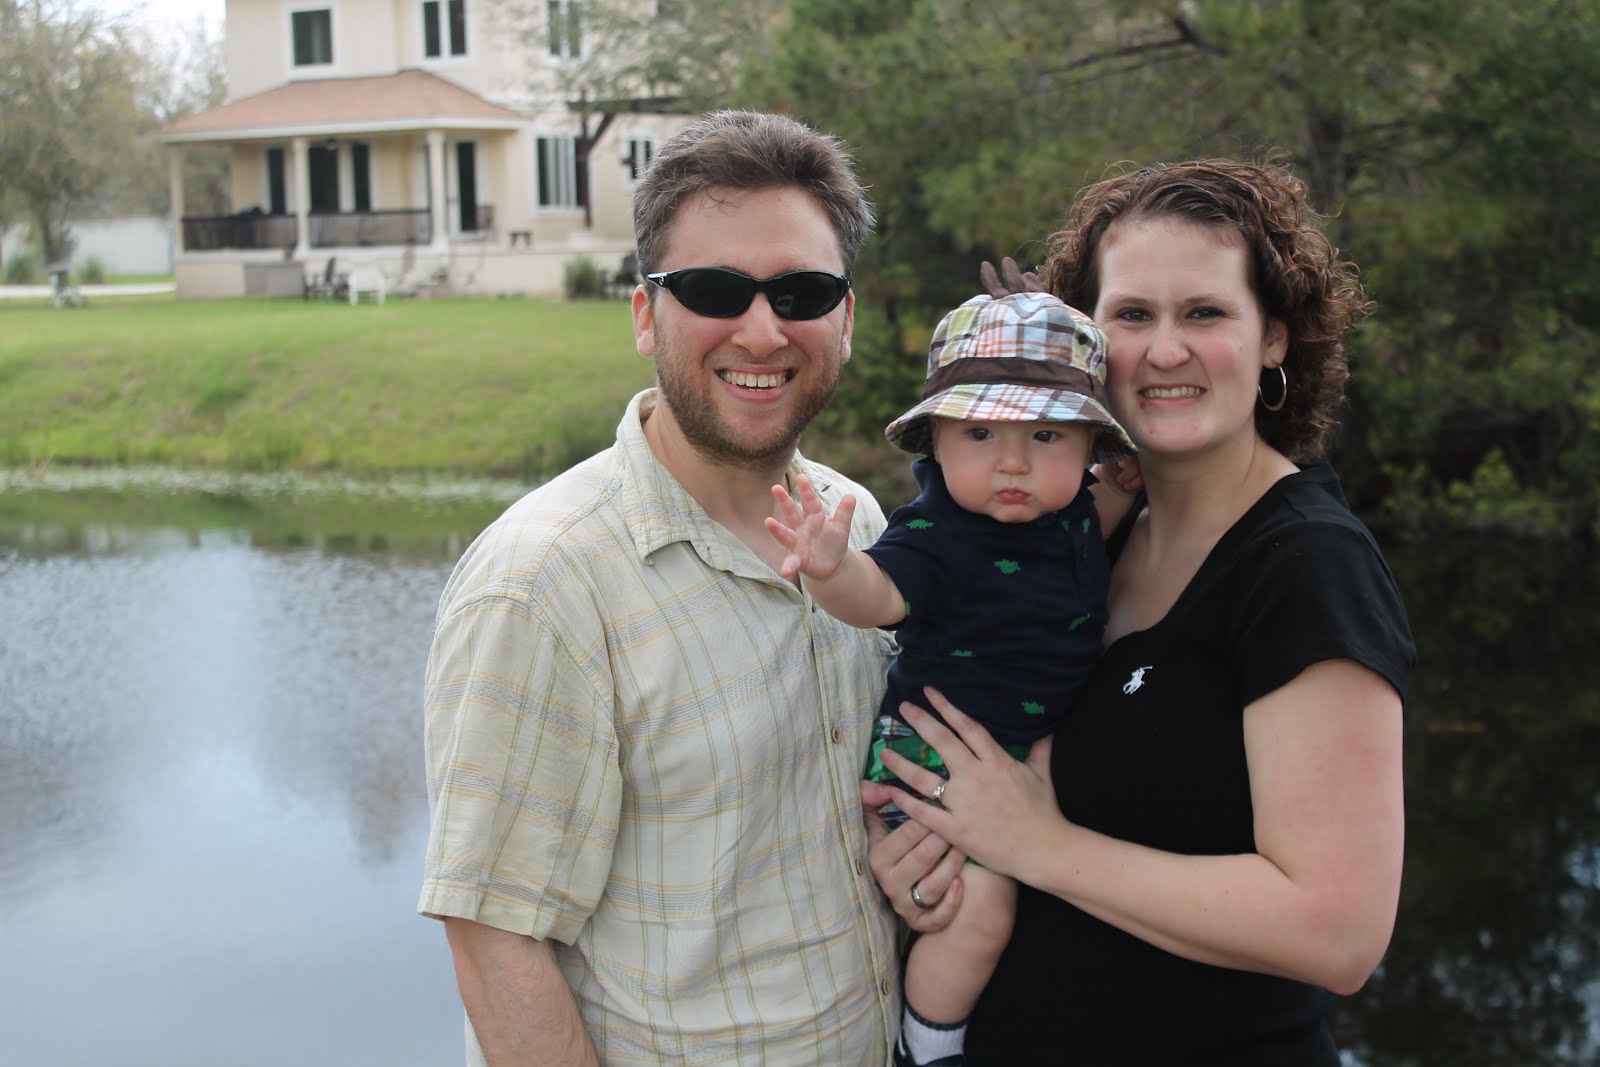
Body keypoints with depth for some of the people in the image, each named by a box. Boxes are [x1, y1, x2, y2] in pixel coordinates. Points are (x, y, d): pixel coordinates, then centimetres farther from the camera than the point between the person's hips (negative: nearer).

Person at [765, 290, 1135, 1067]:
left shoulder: (1076, 515, -1)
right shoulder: (938, 535, -23)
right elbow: (878, 594, -40)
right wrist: (833, 569, -60)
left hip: (1035, 749, 8)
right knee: (980, 907, -18)